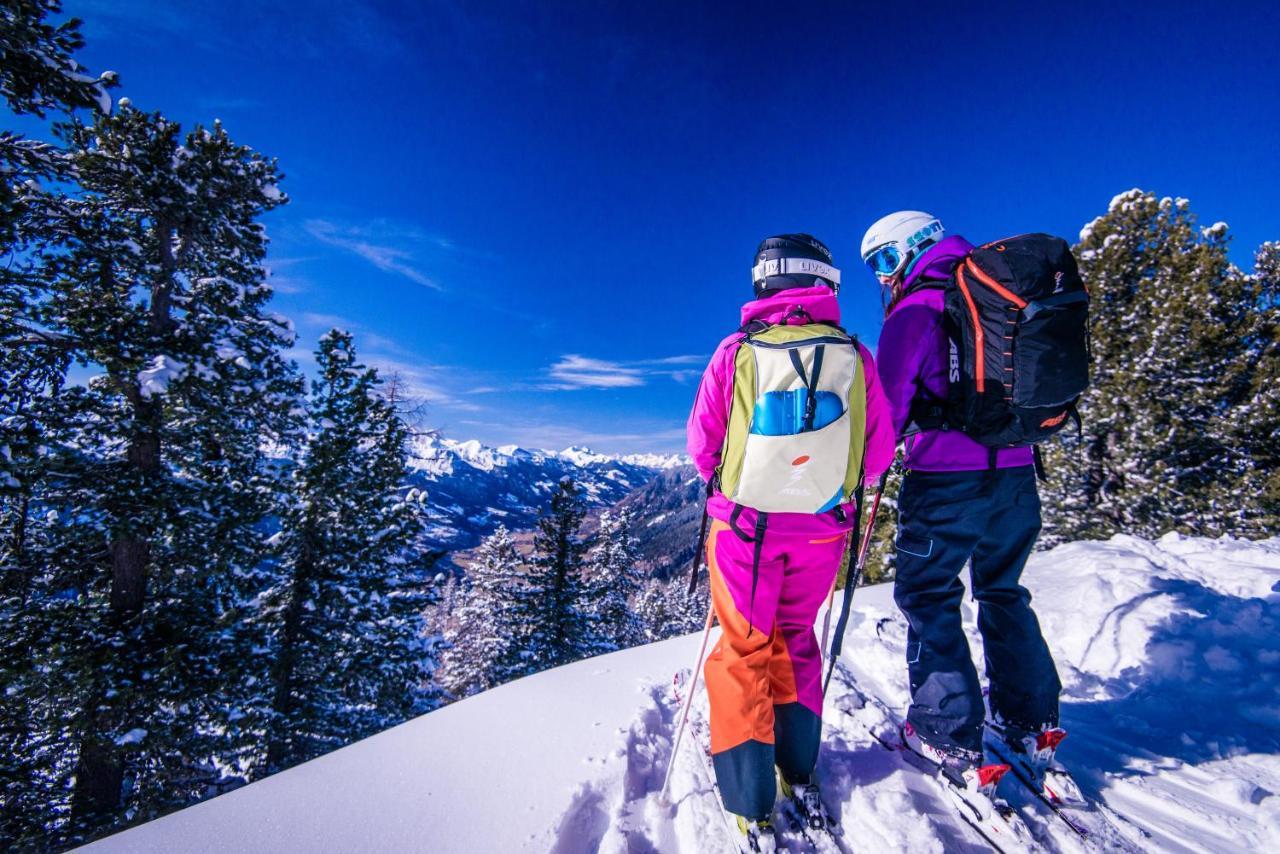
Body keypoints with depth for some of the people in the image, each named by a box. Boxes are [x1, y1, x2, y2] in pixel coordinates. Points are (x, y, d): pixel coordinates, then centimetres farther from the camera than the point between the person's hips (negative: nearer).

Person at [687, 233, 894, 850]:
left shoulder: (737, 352, -12)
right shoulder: (856, 357, -7)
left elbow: (701, 445, -7)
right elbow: (879, 455, -2)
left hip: (745, 524, -2)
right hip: (823, 529, 3)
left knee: (742, 649, 15)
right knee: (794, 637, 25)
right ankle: (799, 775, 33)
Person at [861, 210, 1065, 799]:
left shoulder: (916, 312, -9)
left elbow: (888, 403, -13)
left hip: (946, 480, -7)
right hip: (1016, 472, 8)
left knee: (928, 598, 5)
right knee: (1003, 592, 20)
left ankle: (950, 737, 12)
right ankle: (1031, 721, 30)